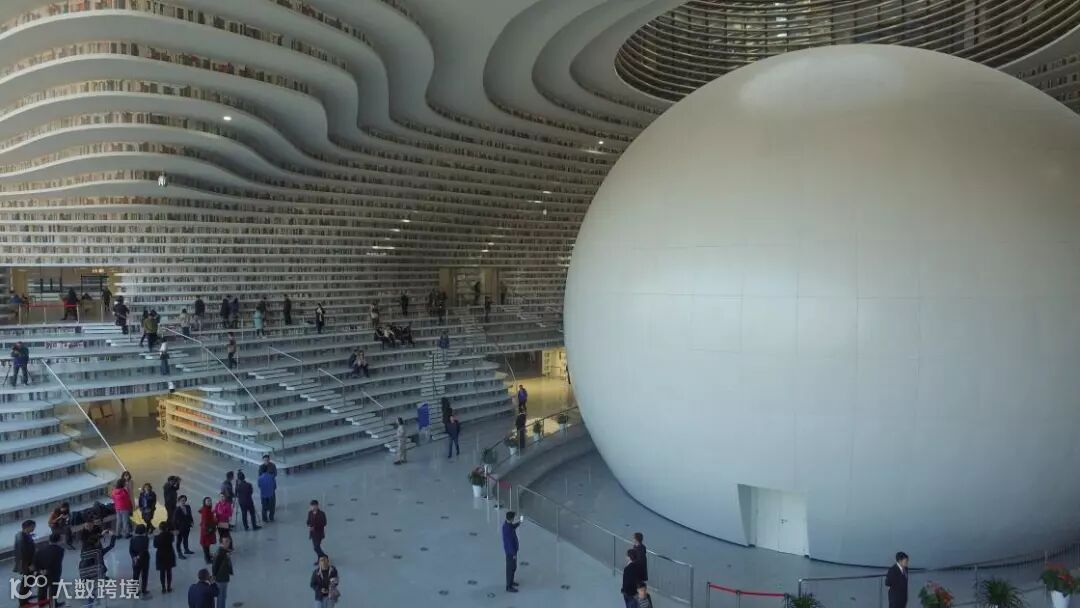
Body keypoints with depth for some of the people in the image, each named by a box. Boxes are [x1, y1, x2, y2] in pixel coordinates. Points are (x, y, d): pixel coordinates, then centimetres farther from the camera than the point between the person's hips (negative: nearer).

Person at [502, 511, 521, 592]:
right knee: (511, 568, 6)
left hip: (511, 550, 9)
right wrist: (514, 554, -19)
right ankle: (509, 587, 20)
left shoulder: (506, 523, -5)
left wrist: (518, 523, 9)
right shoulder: (507, 529, -33)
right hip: (510, 551, -9)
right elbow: (510, 543, -26)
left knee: (513, 567, 25)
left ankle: (510, 582, 41)